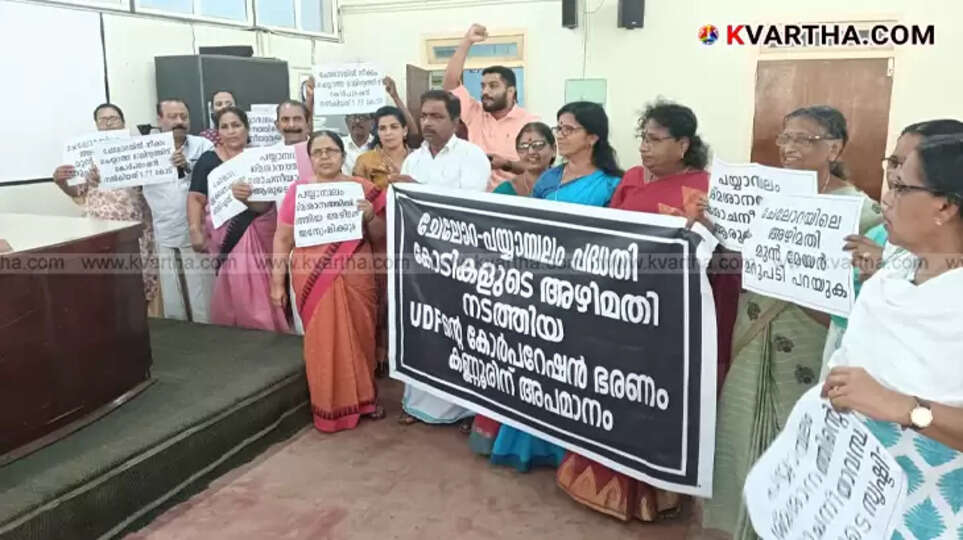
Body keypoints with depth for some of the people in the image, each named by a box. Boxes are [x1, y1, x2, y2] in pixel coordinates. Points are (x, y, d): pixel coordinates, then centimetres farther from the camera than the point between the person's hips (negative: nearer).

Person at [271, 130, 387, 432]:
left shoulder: (362, 188, 4)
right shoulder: (298, 190, 0)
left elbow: (381, 237, 8)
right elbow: (282, 239, 3)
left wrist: (371, 216, -12)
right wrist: (277, 282, 0)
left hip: (356, 278, 1)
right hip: (314, 280, -1)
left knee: (361, 337, 10)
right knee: (322, 342, 5)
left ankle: (364, 396, 31)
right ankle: (329, 408, 20)